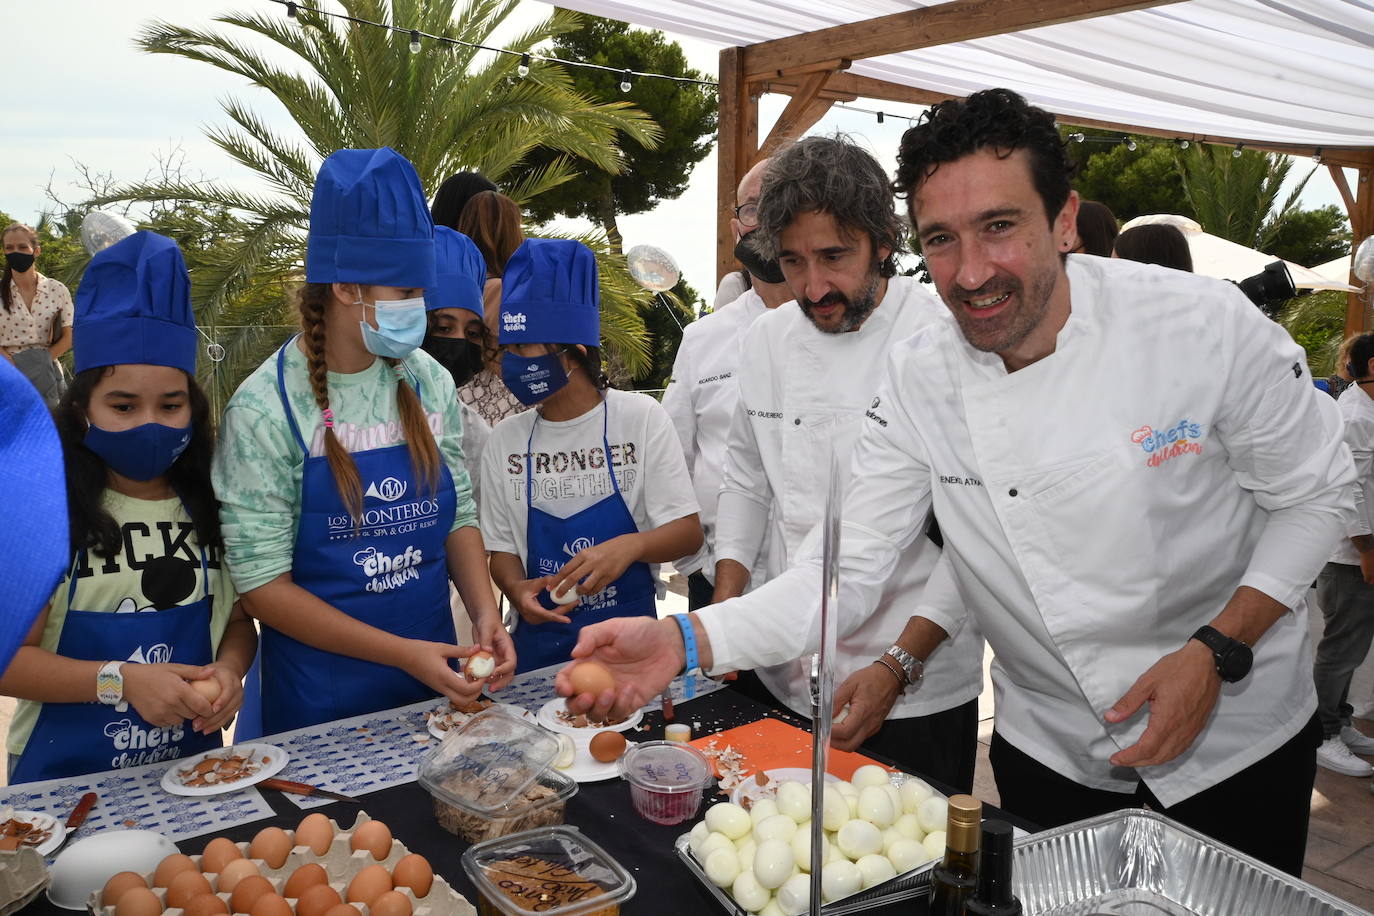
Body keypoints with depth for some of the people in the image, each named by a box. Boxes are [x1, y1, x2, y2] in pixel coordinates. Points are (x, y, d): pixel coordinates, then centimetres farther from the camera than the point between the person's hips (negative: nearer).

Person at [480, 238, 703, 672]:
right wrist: (516, 589, -14)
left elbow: (688, 531, -9)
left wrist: (631, 545, -28)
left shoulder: (640, 417, -8)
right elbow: (502, 547, 7)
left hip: (630, 637, -2)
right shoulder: (506, 438, 1)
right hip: (540, 642, 3)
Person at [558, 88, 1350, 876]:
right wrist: (687, 641, -30)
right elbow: (849, 572, -15)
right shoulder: (917, 381, -15)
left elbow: (1315, 493, -7)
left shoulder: (1205, 323, -20)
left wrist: (1217, 653, -18)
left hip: (1237, 736, -1)